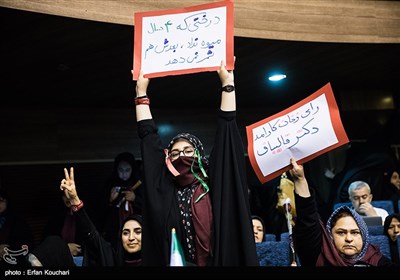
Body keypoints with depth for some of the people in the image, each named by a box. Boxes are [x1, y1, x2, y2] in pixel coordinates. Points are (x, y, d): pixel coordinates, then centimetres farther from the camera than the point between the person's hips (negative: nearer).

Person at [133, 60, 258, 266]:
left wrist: (227, 84, 4)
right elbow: (148, 138, 7)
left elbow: (226, 128, 2)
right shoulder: (164, 191, 5)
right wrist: (141, 92, 11)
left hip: (221, 261, -1)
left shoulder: (214, 183, 2)